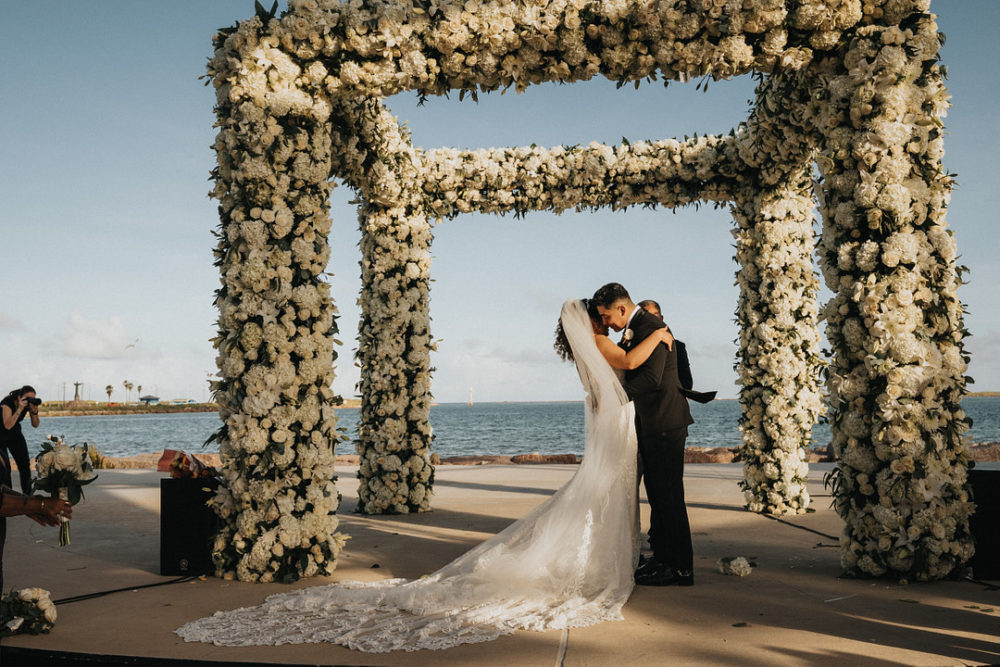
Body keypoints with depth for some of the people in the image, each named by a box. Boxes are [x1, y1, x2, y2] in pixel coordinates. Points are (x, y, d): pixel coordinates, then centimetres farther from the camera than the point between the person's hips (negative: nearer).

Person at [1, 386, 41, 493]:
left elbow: (35, 425, -12)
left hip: (15, 433, 5)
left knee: (25, 464, -1)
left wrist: (34, 410, -29)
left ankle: (28, 495, 7)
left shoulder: (30, 403, -16)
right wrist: (20, 409, -46)